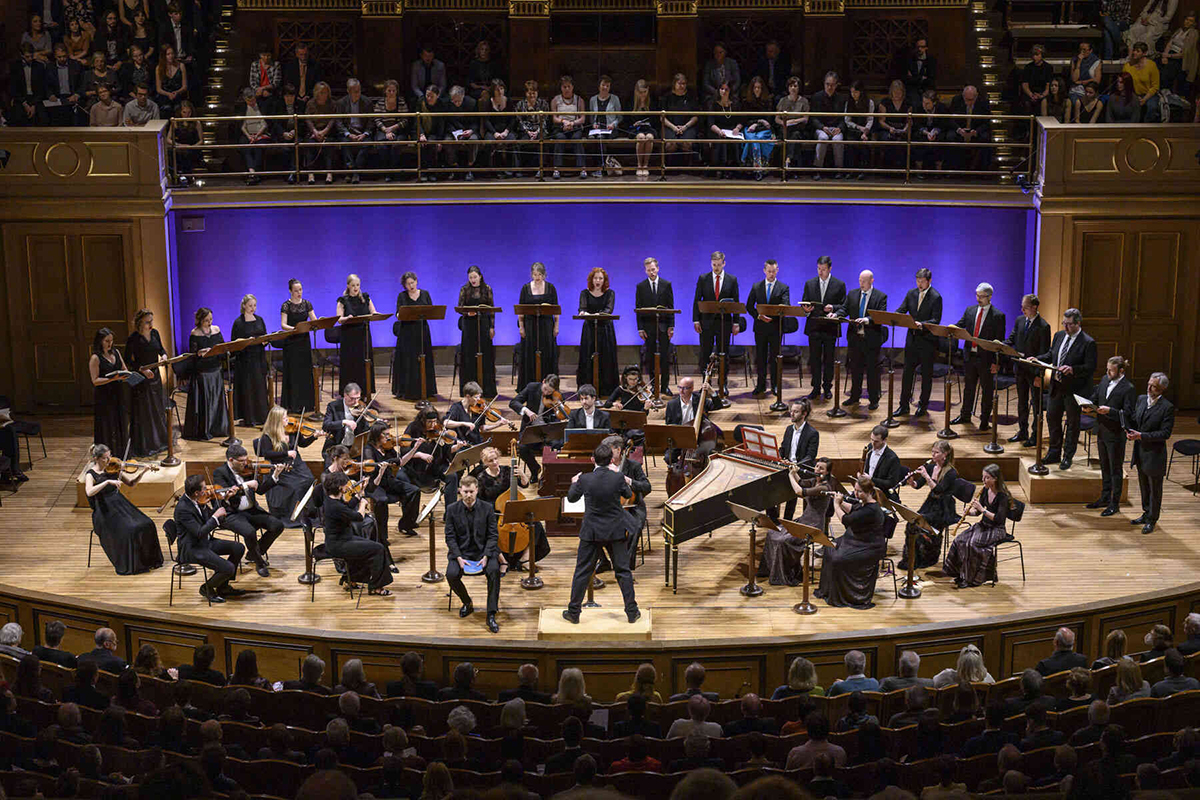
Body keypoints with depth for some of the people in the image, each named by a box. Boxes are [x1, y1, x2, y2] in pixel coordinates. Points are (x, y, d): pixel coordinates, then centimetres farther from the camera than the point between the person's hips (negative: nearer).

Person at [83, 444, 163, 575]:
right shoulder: (91, 475, -8)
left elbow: (131, 483, 12)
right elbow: (89, 492, -28)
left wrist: (142, 472, -4)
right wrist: (108, 482, -35)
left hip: (120, 505, 5)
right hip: (105, 512, -5)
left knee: (146, 524, -15)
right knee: (128, 530, -28)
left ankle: (148, 560, 0)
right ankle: (129, 566, -9)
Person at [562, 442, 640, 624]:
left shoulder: (585, 479, -12)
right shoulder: (618, 478, -12)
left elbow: (571, 498, 5)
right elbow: (628, 495, 7)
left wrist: (574, 483, 23)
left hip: (591, 532, 0)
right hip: (616, 531, 1)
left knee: (582, 572, 9)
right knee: (623, 571, 11)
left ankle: (573, 612, 14)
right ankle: (632, 612, 15)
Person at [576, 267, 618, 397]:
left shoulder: (610, 293, 3)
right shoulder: (585, 293, 5)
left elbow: (609, 309, -12)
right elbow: (582, 308, -10)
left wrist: (599, 314, -33)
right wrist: (584, 313, -35)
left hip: (605, 330, 0)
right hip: (589, 330, 0)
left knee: (606, 360, -2)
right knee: (588, 360, -3)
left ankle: (606, 389, 5)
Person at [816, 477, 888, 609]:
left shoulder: (871, 510, -27)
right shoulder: (864, 504, 4)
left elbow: (845, 520, -25)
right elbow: (852, 510, 26)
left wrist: (836, 504, -11)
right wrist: (841, 501, 10)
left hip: (870, 548, -10)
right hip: (857, 541, 10)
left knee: (838, 559, -23)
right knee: (829, 550, 4)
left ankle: (839, 597, -5)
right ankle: (827, 590, 16)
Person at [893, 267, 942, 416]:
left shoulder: (936, 297, -10)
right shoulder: (911, 294, 7)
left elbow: (936, 320, -16)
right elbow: (901, 311, 4)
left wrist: (922, 324, -32)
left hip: (927, 341, -5)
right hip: (912, 339, 5)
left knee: (926, 375, 6)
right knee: (907, 372, 6)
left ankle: (923, 406, 17)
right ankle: (904, 406, 12)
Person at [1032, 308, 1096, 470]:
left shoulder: (1088, 343, -14)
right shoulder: (1059, 336, 7)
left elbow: (1090, 367, -18)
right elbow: (1050, 355, 17)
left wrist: (1073, 369, -32)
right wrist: (1037, 359, -1)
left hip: (1074, 389, -7)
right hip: (1057, 386, 7)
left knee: (1072, 423, 6)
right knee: (1052, 417, 13)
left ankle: (1067, 457, 16)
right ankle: (1054, 453, 28)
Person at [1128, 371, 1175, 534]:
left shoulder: (1167, 407, -17)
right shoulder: (1141, 399, 3)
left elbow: (1165, 433, -19)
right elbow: (1133, 420, 13)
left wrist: (1142, 435, -24)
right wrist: (1130, 431, -8)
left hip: (1155, 454, -7)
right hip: (1140, 451, 7)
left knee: (1155, 489, 8)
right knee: (1144, 486, 20)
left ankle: (1152, 520, 20)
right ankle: (1146, 514, 36)